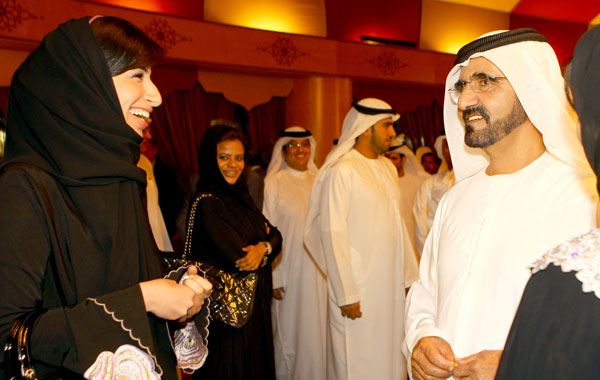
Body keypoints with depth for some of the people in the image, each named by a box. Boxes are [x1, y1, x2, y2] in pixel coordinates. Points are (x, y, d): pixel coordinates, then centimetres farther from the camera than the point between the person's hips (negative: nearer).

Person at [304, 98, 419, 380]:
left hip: (392, 285, 7)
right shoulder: (340, 172, -13)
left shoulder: (388, 167, 10)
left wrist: (410, 274, 12)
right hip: (359, 291, -7)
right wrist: (346, 294, -15)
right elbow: (332, 235, -15)